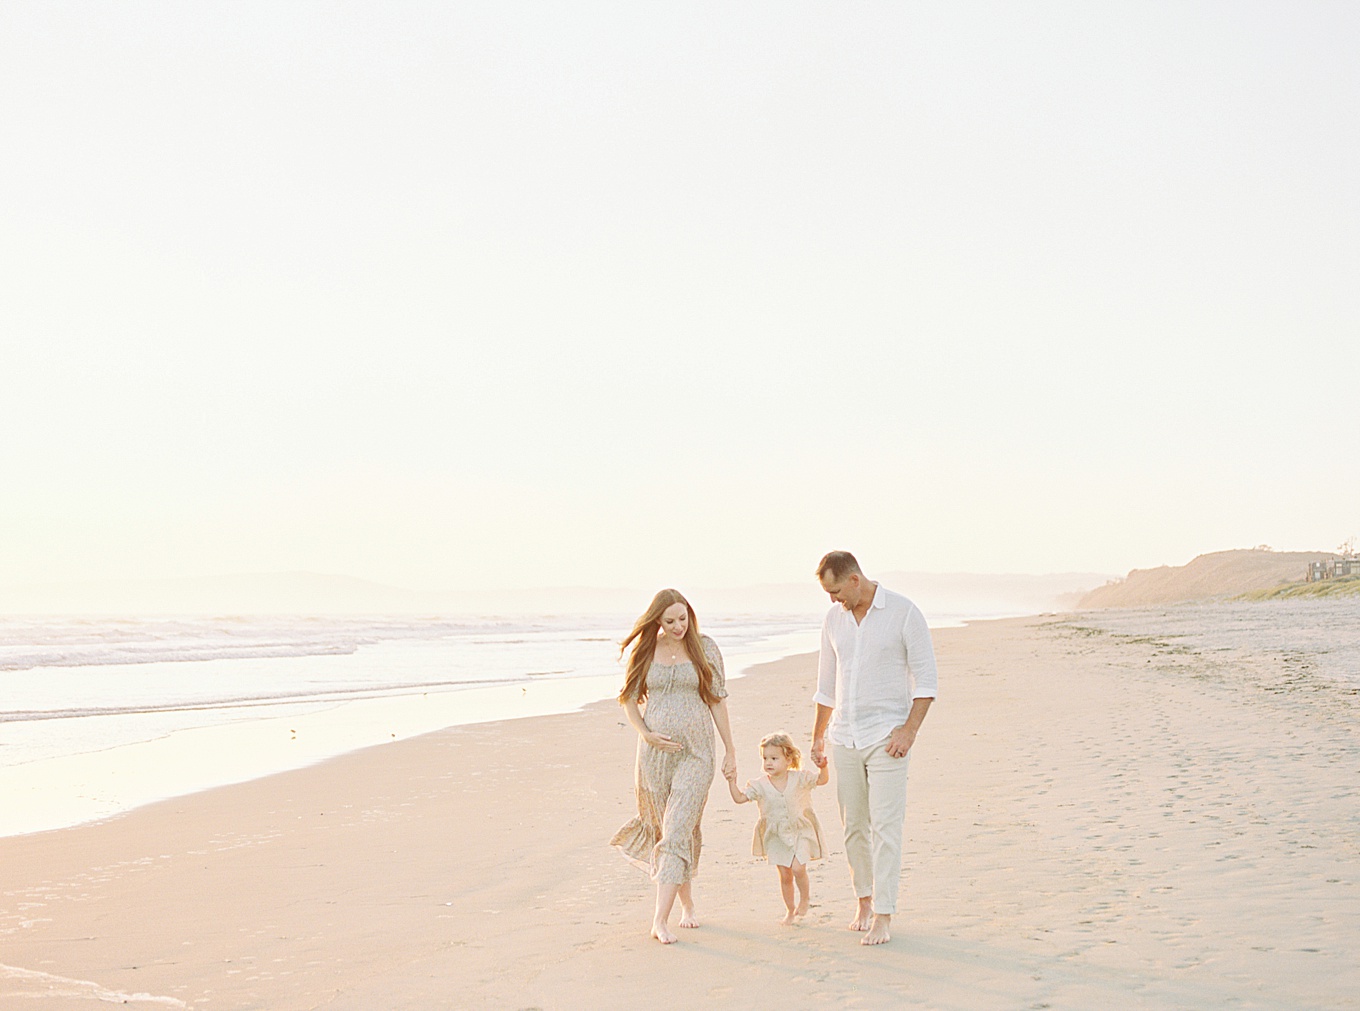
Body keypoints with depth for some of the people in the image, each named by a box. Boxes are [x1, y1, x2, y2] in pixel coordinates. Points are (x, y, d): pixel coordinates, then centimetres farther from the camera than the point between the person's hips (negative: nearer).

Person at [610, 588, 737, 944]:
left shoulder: (704, 648, 1)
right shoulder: (644, 650, 4)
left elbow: (718, 701, 5)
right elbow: (630, 699, 9)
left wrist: (730, 751, 5)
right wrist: (645, 734, -7)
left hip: (695, 752, -2)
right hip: (654, 751, 2)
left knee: (677, 833, -12)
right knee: (664, 830, 10)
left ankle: (660, 921, -14)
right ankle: (687, 903, 31)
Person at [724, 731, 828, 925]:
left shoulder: (799, 778, -6)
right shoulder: (760, 785, -5)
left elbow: (822, 780, -3)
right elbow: (739, 798, -7)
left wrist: (823, 766, -22)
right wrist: (732, 782, -20)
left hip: (800, 831, -2)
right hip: (776, 836, 2)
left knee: (798, 867, -19)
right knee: (784, 875, 6)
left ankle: (804, 899, 8)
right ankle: (790, 910, 25)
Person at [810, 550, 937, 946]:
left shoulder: (904, 613, -6)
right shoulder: (834, 618, 9)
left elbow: (925, 678, -5)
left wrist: (909, 730, -14)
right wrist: (817, 736, 21)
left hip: (886, 735, -5)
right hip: (844, 736, 5)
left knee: (885, 826, -8)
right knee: (853, 825, 8)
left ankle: (883, 916, -5)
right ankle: (864, 900, 23)